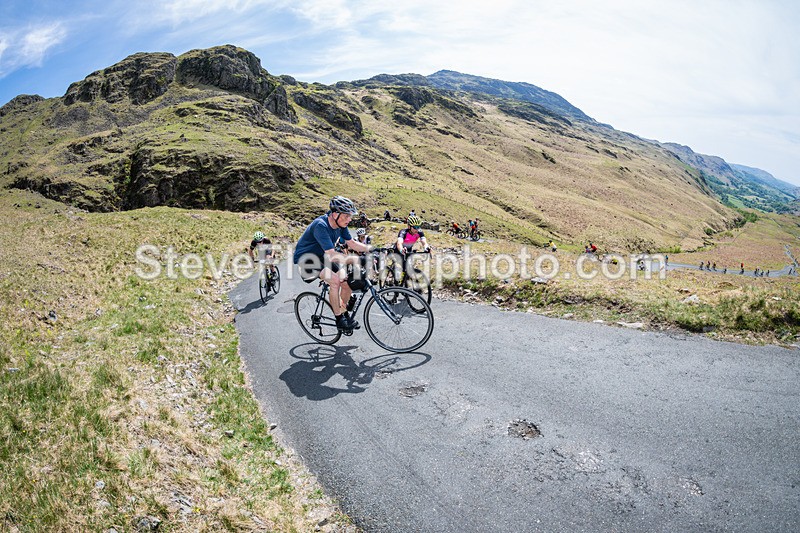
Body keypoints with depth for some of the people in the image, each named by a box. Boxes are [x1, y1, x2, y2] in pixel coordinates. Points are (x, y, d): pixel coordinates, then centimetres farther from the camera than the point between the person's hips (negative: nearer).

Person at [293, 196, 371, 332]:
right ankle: (339, 319, -13)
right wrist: (355, 260, -44)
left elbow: (352, 243, 2)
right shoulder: (320, 225, -32)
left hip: (321, 257, 8)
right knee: (335, 280, -28)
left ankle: (344, 314, 18)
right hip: (305, 259, -8)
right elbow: (332, 255, -37)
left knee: (348, 282, -5)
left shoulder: (341, 224, -7)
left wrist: (372, 248, -12)